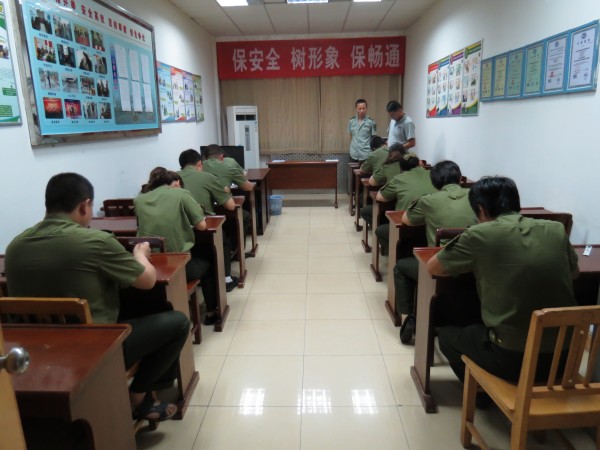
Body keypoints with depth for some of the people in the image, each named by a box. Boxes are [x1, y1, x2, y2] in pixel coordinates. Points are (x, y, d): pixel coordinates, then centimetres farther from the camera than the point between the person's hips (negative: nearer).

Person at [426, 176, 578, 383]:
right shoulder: (556, 230, 1)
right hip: (563, 355, 6)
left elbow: (432, 267, 0)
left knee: (446, 334, 23)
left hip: (512, 358, -5)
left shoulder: (479, 234, -12)